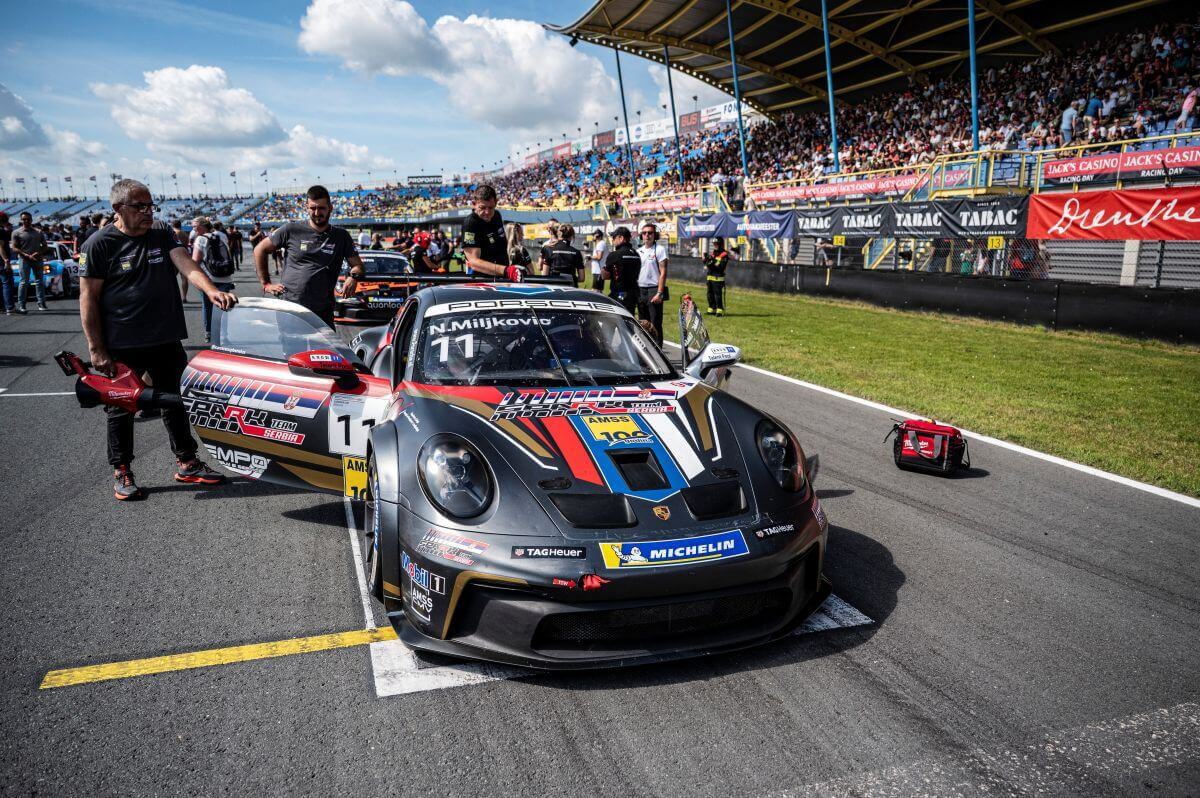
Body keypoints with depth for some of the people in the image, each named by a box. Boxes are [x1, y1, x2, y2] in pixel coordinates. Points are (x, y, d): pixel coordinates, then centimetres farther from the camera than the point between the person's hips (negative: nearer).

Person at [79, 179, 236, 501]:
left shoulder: (162, 233, 5)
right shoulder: (99, 244, -8)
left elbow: (186, 264, -11)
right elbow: (88, 298, -8)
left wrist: (211, 290, -31)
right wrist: (96, 349, -11)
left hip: (166, 339, 5)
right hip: (121, 346, -4)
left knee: (175, 401, 14)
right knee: (122, 408, 7)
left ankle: (186, 464, 26)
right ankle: (121, 473, 22)